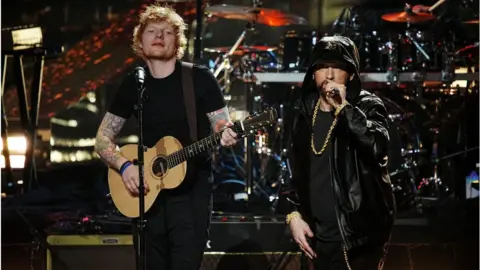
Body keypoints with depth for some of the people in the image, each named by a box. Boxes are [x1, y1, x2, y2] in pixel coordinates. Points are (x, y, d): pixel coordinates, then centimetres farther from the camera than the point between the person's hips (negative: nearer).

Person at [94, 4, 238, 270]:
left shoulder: (200, 78, -4)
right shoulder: (132, 85, 5)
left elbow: (222, 127, -1)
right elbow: (103, 138, 8)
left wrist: (227, 136, -25)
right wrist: (124, 166, -11)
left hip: (192, 190, -3)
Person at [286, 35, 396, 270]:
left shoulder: (367, 106, -5)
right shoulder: (305, 111, 10)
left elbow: (377, 147, -26)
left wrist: (344, 108, -25)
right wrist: (295, 213, 9)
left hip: (359, 232, -5)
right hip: (319, 234, 5)